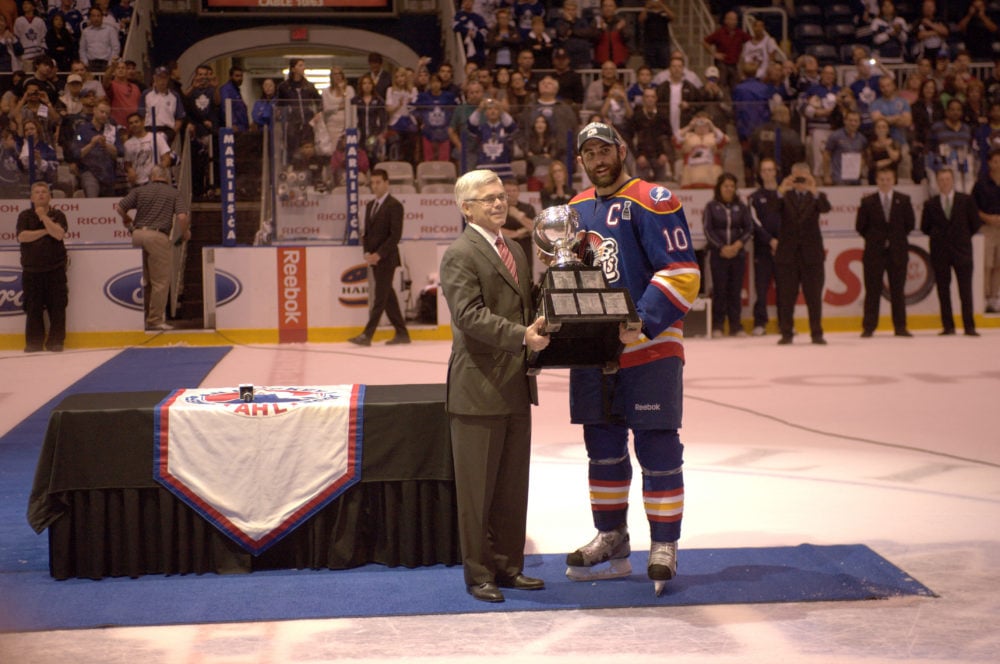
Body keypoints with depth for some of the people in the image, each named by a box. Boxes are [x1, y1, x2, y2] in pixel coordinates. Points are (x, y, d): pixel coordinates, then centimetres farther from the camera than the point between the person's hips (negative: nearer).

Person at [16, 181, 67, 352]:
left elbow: (58, 234, -14)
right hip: (31, 269, 1)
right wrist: (45, 231, -11)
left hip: (55, 269, -1)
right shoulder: (25, 215, 5)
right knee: (33, 308, 2)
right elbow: (22, 236, -10)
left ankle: (56, 342, 3)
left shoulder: (57, 215, 4)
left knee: (57, 306, -3)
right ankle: (34, 342, 9)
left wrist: (43, 216, -12)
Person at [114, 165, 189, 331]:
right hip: (158, 236, -4)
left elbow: (119, 207, 5)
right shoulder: (174, 194, 7)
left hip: (138, 234, 4)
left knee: (144, 280, 15)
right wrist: (185, 233, 9)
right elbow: (182, 217, -8)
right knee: (160, 281, 2)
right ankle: (155, 320, 0)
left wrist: (127, 220, 24)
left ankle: (142, 318, 20)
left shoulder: (139, 191, 13)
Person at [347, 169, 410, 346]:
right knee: (388, 297, 9)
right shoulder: (370, 205, 15)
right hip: (373, 258, 8)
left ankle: (367, 335, -11)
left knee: (380, 297, -8)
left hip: (386, 258, -8)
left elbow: (395, 234, -14)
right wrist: (367, 253, 0)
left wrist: (379, 254, -18)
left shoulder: (394, 205, -8)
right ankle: (402, 333, 15)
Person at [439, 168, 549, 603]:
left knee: (513, 485, 13)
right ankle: (478, 573, 8)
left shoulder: (516, 253, 18)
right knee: (477, 488, 0)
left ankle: (508, 566, 22)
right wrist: (521, 335, -29)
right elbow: (471, 315, -20)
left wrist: (541, 330, 3)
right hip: (479, 389, -8)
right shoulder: (459, 255, -9)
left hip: (516, 387, 8)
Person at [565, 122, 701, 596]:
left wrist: (641, 324, -23)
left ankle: (664, 546, 7)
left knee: (657, 449, -2)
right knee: (603, 446, 13)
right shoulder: (576, 209, 14)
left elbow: (682, 273, -15)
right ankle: (612, 543, 25)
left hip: (649, 348, -7)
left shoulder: (652, 202, -9)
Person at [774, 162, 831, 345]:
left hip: (811, 254, 0)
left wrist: (815, 192, -31)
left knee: (814, 297, 2)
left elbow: (826, 208, -13)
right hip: (788, 253, 0)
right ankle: (786, 333, 8)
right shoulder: (785, 196, 7)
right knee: (786, 297, 2)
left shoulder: (816, 197, 8)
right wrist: (780, 192, -30)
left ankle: (817, 333, 7)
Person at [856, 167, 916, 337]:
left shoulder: (904, 200, 5)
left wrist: (897, 238, 5)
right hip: (874, 252, -1)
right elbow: (860, 226, 4)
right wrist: (873, 239, 4)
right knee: (872, 291, 0)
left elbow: (910, 223, 8)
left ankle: (900, 327, 8)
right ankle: (868, 327, 3)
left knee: (898, 291, 4)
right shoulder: (867, 201, 2)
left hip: (897, 252, 1)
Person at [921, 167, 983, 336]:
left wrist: (964, 237, 8)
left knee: (966, 290, -4)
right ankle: (948, 326, 8)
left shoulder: (966, 200, 3)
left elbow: (976, 223, 7)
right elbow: (925, 227, 13)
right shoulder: (930, 204, 5)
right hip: (940, 252, 1)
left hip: (961, 250, -1)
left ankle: (969, 327, -3)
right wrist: (937, 236, 8)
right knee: (943, 291, 2)